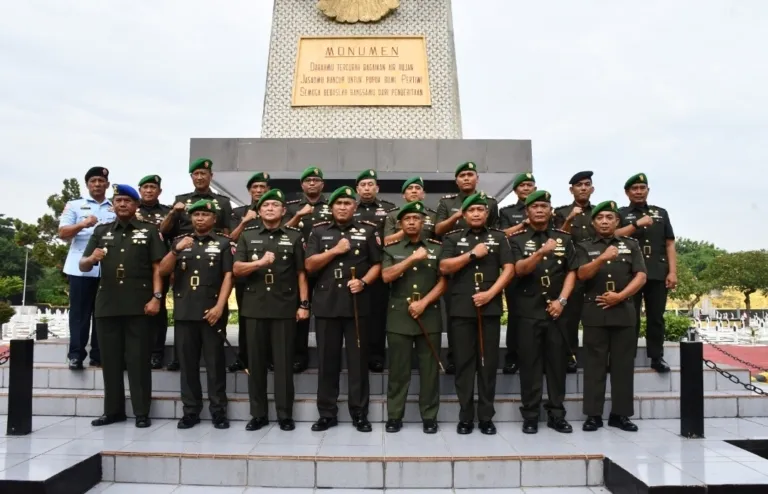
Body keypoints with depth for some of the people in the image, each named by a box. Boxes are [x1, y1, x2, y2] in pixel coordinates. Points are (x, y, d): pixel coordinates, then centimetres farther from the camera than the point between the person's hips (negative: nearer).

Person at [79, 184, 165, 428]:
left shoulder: (149, 230, 6)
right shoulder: (101, 231, 14)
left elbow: (157, 267, 0)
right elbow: (82, 266, 11)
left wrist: (156, 297, -12)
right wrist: (90, 259, -13)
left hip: (139, 305, -3)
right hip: (107, 304, 4)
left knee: (138, 359, -1)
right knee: (111, 359, 9)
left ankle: (142, 412, 5)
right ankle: (113, 410, 19)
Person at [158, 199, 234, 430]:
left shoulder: (223, 243, 5)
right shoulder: (179, 241, 13)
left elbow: (228, 276, -3)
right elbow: (163, 271, 6)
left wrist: (219, 306, -13)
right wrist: (176, 250, -11)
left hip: (212, 311, -3)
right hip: (184, 312, 3)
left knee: (215, 363, 1)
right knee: (188, 363, 7)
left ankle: (218, 411, 8)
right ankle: (190, 411, 16)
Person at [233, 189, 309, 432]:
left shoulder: (294, 236, 4)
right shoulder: (247, 235, 8)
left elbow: (301, 273, 3)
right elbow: (237, 269, 1)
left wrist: (304, 304, -4)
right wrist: (260, 262, -16)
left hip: (285, 308, -2)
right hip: (254, 308, 2)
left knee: (284, 362, 2)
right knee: (256, 362, 7)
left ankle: (285, 415, 12)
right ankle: (258, 414, 18)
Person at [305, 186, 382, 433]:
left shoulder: (368, 231, 6)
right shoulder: (319, 231, 9)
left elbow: (377, 264, 5)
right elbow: (309, 265, 1)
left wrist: (363, 282, -12)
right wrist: (335, 250, -9)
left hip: (357, 304, -1)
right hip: (326, 304, 1)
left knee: (358, 359, 3)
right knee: (327, 360, 7)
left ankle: (359, 413, 13)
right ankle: (327, 413, 17)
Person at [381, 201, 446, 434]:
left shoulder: (437, 248, 7)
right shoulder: (391, 249, 7)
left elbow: (443, 282, 2)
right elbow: (386, 276, -8)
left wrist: (423, 303, -10)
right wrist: (413, 259, -15)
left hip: (429, 316, 0)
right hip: (399, 316, 0)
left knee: (429, 369, 4)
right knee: (398, 369, 4)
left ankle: (429, 416, 14)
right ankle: (394, 416, 13)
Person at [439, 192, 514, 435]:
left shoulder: (499, 237, 10)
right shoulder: (453, 238, 8)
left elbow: (509, 269, 2)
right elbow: (444, 268, -4)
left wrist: (490, 293, -11)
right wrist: (473, 255, -9)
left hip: (490, 307, 1)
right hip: (461, 308, 0)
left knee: (488, 362, 4)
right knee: (464, 362, 3)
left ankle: (486, 417, 13)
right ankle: (465, 417, 11)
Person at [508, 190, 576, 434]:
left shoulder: (563, 238, 9)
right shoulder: (517, 239, 1)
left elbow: (571, 272, 6)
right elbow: (519, 270, -12)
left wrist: (562, 300, -7)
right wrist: (541, 252, -29)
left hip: (556, 310, 2)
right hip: (528, 310, -2)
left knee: (557, 362, 6)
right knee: (530, 364, 1)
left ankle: (556, 414, 16)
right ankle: (530, 416, 9)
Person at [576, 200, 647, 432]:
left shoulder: (631, 245, 11)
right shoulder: (584, 247, 7)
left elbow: (641, 276, 2)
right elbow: (582, 274, -8)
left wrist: (620, 296, -10)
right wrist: (601, 259, -25)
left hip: (624, 311, 2)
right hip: (595, 312, -1)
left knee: (623, 364, 4)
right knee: (595, 364, 1)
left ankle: (620, 414, 12)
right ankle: (593, 414, 5)